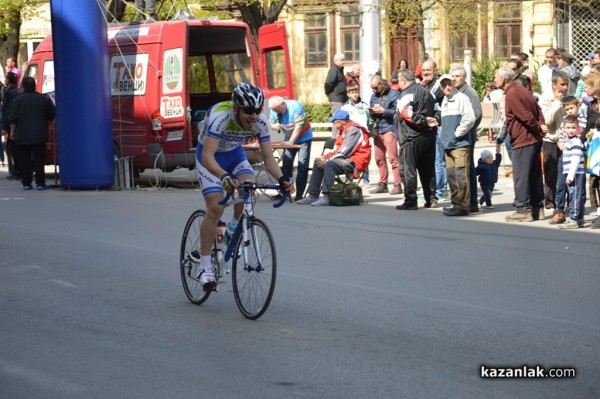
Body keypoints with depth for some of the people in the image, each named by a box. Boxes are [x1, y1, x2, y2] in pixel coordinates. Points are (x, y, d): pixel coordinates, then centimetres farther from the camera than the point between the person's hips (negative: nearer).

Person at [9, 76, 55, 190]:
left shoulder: (17, 100, -3)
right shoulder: (44, 99, 1)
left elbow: (13, 119, -4)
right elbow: (51, 116, 7)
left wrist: (12, 131, 5)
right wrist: (45, 125, 24)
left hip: (22, 136, -1)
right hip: (39, 136, 1)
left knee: (24, 161, 5)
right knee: (39, 160, 2)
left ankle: (26, 183, 5)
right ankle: (40, 183, -2)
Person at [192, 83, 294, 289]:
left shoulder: (260, 123, -23)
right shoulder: (220, 117, -37)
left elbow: (268, 158, -19)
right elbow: (207, 156, -44)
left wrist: (282, 179, -38)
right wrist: (225, 177, -60)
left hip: (234, 153, 4)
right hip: (210, 156, -4)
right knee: (215, 207, -18)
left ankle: (234, 227, 5)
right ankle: (204, 267, -10)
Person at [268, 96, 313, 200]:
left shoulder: (295, 106, -26)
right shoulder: (274, 111, -10)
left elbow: (298, 126, -28)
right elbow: (272, 123, 5)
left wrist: (291, 142, -32)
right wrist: (275, 126, -20)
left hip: (304, 138, -5)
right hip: (289, 139, 5)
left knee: (302, 166, -9)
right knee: (286, 165, 0)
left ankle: (299, 194, -8)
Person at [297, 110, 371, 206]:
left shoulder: (353, 130, -16)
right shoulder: (344, 130, 15)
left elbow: (344, 152, -22)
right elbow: (337, 149, 15)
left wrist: (326, 160, -18)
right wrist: (324, 157, -1)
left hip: (355, 161, -11)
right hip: (347, 159, 11)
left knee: (329, 164, -32)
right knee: (318, 162, 5)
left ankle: (326, 197, -34)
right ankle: (313, 195, 1)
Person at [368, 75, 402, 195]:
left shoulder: (394, 95, -5)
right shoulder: (374, 96, 15)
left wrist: (383, 111, -18)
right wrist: (372, 112, -2)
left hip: (389, 128, -7)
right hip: (377, 130, 7)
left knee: (393, 157, -9)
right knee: (379, 158, 8)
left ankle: (397, 184, -7)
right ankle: (382, 183, 17)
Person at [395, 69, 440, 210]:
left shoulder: (406, 94, -10)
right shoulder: (426, 92, 16)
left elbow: (407, 114, -23)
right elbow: (437, 110, 13)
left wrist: (425, 121, -18)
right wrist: (435, 121, -2)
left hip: (412, 137, -8)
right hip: (429, 135, 8)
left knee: (407, 169, -3)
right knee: (428, 169, 14)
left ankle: (410, 202, -6)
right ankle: (431, 199, 15)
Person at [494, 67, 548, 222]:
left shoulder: (511, 95, -16)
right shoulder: (521, 90, 14)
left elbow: (526, 116, -20)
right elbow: (537, 109, 10)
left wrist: (538, 129, -8)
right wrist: (541, 125, -4)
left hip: (522, 141, -10)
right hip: (534, 139, 10)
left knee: (520, 176, -4)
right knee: (534, 175, 13)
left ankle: (523, 210, -3)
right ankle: (537, 208, 18)